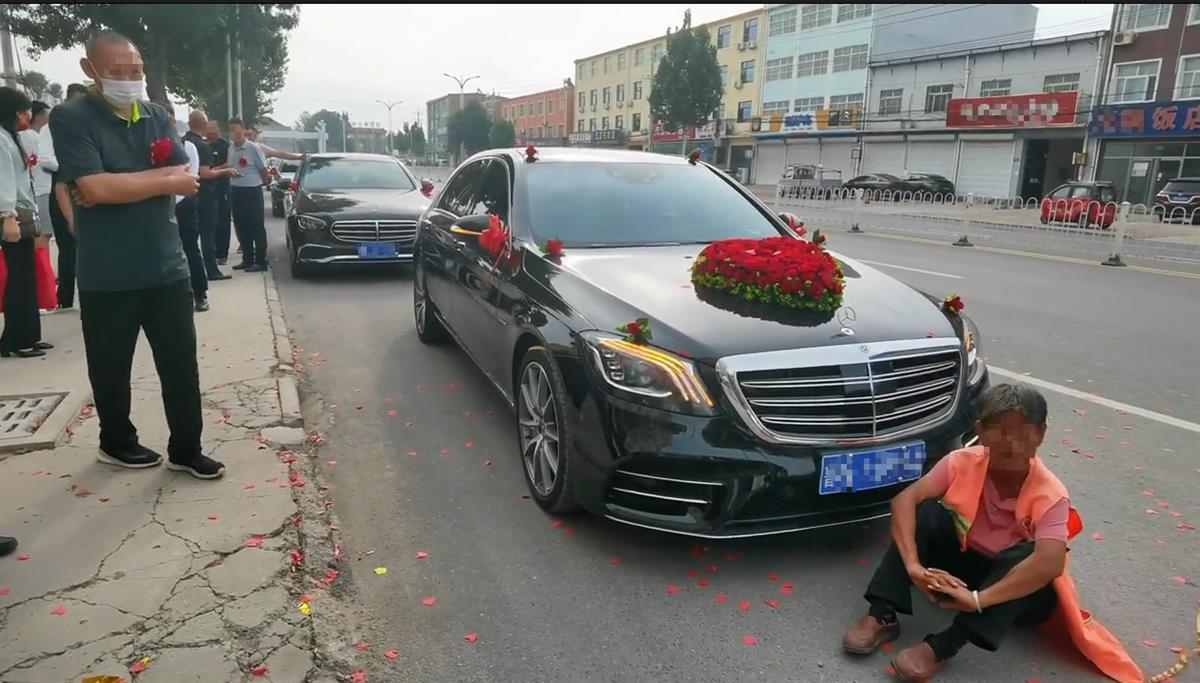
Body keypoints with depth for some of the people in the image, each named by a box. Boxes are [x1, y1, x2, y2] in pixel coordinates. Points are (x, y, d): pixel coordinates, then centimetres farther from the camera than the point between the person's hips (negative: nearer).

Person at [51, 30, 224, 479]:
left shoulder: (156, 116, 7)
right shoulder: (70, 119, -8)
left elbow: (185, 178, -4)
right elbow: (95, 188, -21)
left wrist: (120, 185, -15)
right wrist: (163, 181, -13)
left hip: (166, 267, 4)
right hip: (106, 277, -3)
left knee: (181, 364, 6)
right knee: (111, 368, 13)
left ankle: (186, 450, 18)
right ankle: (116, 443, 33)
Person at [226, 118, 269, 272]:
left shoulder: (253, 148, -9)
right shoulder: (230, 149, 8)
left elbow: (264, 170, -4)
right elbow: (228, 167, 20)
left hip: (252, 191, -6)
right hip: (235, 191, 6)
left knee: (257, 227, -3)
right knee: (241, 228, 10)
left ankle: (260, 261, 1)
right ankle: (247, 259, 18)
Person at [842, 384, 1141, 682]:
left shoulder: (1050, 495, -25)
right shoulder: (963, 462, -18)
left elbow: (1050, 562, -42)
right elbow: (905, 499, -29)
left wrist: (977, 599, -48)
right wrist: (913, 565, -43)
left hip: (1014, 586, -2)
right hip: (963, 561, 2)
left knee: (1026, 555, -35)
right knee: (924, 511, -23)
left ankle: (943, 646, -38)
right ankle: (881, 616, -27)